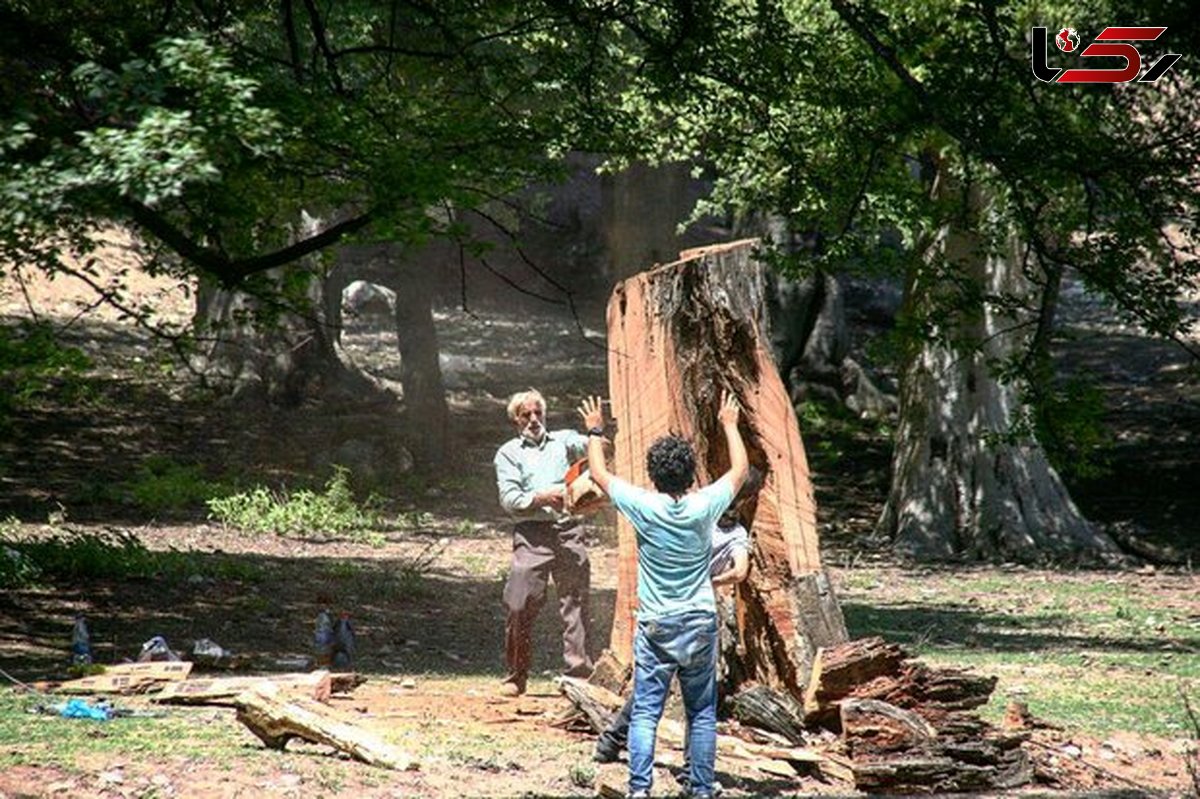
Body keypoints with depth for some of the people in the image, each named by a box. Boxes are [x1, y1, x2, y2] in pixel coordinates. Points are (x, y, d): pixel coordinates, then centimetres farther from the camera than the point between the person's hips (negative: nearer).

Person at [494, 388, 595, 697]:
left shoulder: (562, 441, 19)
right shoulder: (508, 454, 14)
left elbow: (588, 446, 1)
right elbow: (509, 499, 2)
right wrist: (542, 498, -13)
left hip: (568, 530, 1)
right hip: (531, 534, -1)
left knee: (575, 600, -3)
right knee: (520, 605, -6)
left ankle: (578, 672, -1)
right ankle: (516, 676, 4)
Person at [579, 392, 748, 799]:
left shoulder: (643, 507, -11)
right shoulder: (704, 506, -8)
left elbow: (599, 474, 5)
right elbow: (740, 470, 10)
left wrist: (595, 432, 20)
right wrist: (730, 425, 23)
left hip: (655, 627, -1)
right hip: (700, 626, 1)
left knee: (645, 712, -1)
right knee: (702, 713, 8)